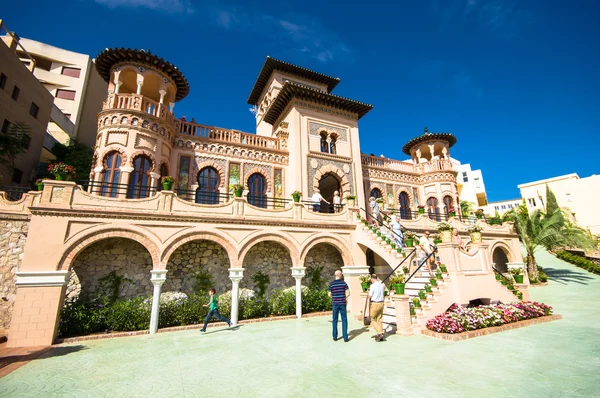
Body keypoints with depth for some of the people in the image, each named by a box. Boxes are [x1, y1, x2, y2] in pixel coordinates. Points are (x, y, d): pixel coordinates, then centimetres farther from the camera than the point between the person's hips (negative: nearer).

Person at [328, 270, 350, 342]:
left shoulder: (331, 283, -2)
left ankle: (335, 336, 16)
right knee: (344, 320, 7)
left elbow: (329, 295, -1)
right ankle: (345, 337, 6)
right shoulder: (344, 283, -3)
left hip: (335, 304, 1)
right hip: (342, 303, -1)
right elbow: (348, 293, -7)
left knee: (335, 320, 11)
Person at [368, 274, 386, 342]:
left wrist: (369, 292, 7)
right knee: (379, 319, 15)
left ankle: (380, 333, -4)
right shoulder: (382, 285, 5)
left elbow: (370, 296, -15)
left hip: (374, 304, -7)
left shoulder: (373, 286, -16)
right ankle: (380, 336, 19)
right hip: (381, 303, 7)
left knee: (373, 320, 7)